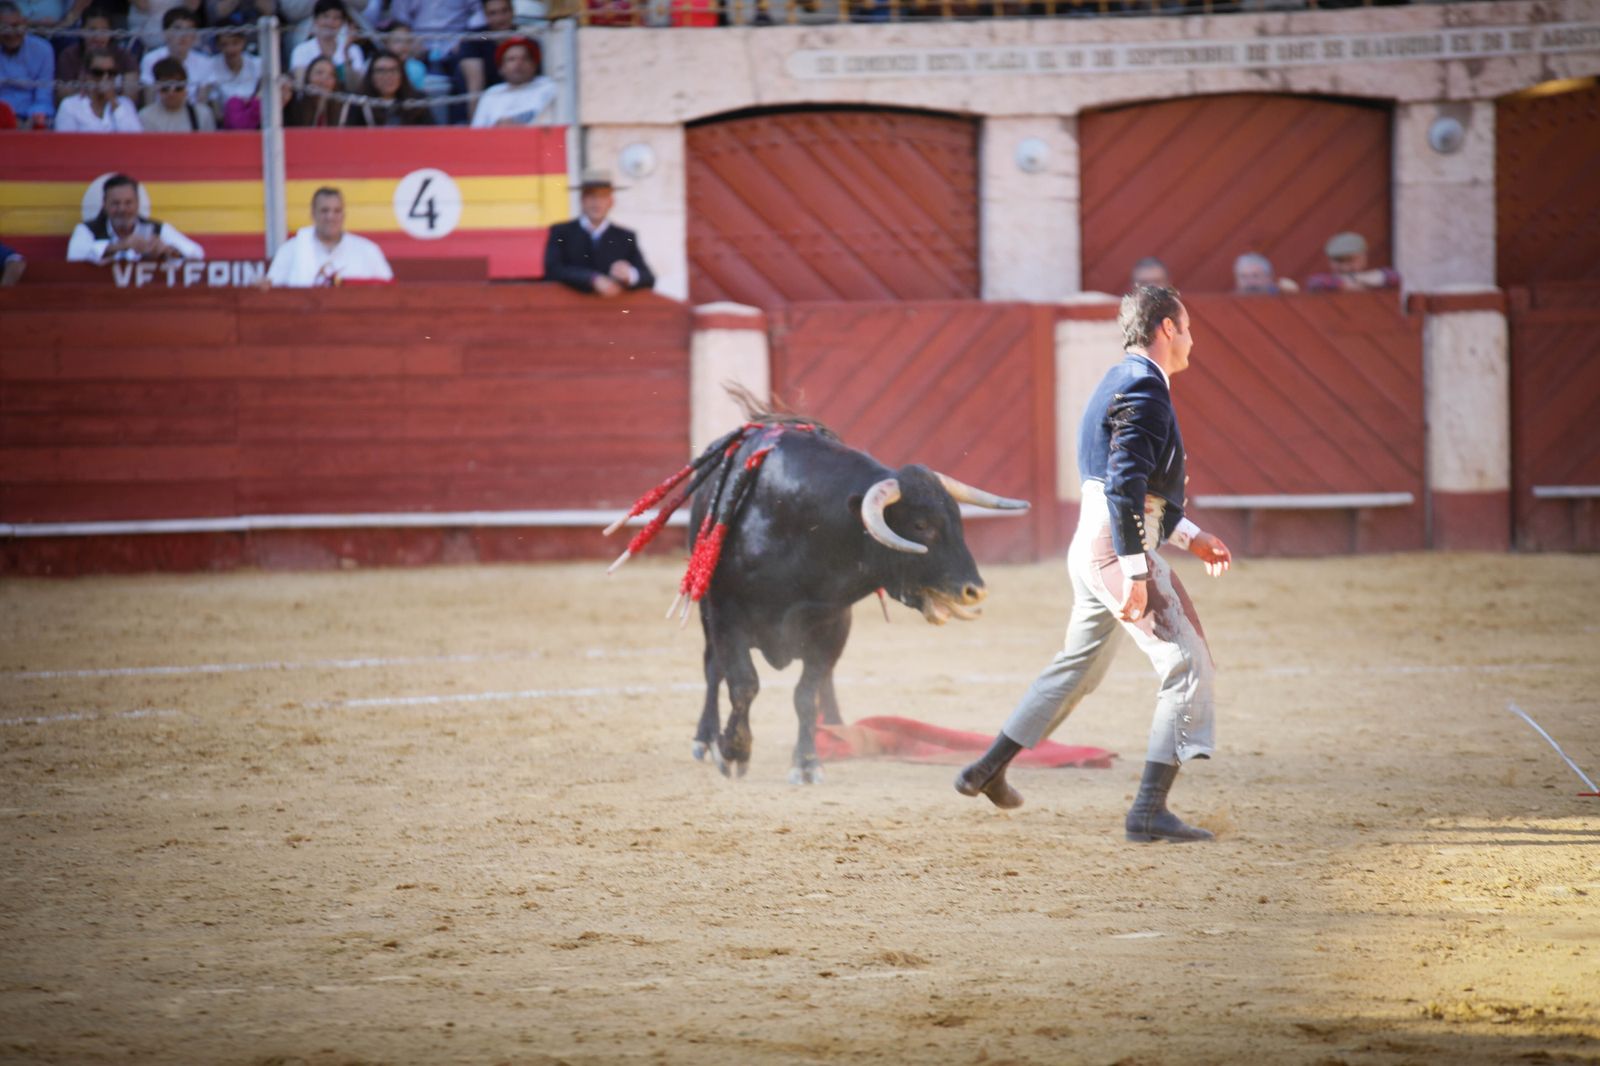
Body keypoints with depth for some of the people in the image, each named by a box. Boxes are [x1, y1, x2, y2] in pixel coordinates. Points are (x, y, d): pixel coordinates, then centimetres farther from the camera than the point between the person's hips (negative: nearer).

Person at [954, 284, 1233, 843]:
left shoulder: (1123, 381, 20)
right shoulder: (1144, 388, -13)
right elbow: (1124, 484, -23)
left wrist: (1189, 536, 25)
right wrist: (1136, 572, -26)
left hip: (1091, 543, 10)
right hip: (1118, 545, -10)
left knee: (1079, 666, 25)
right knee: (1188, 665, -11)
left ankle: (989, 770, 35)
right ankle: (1149, 810, -18)